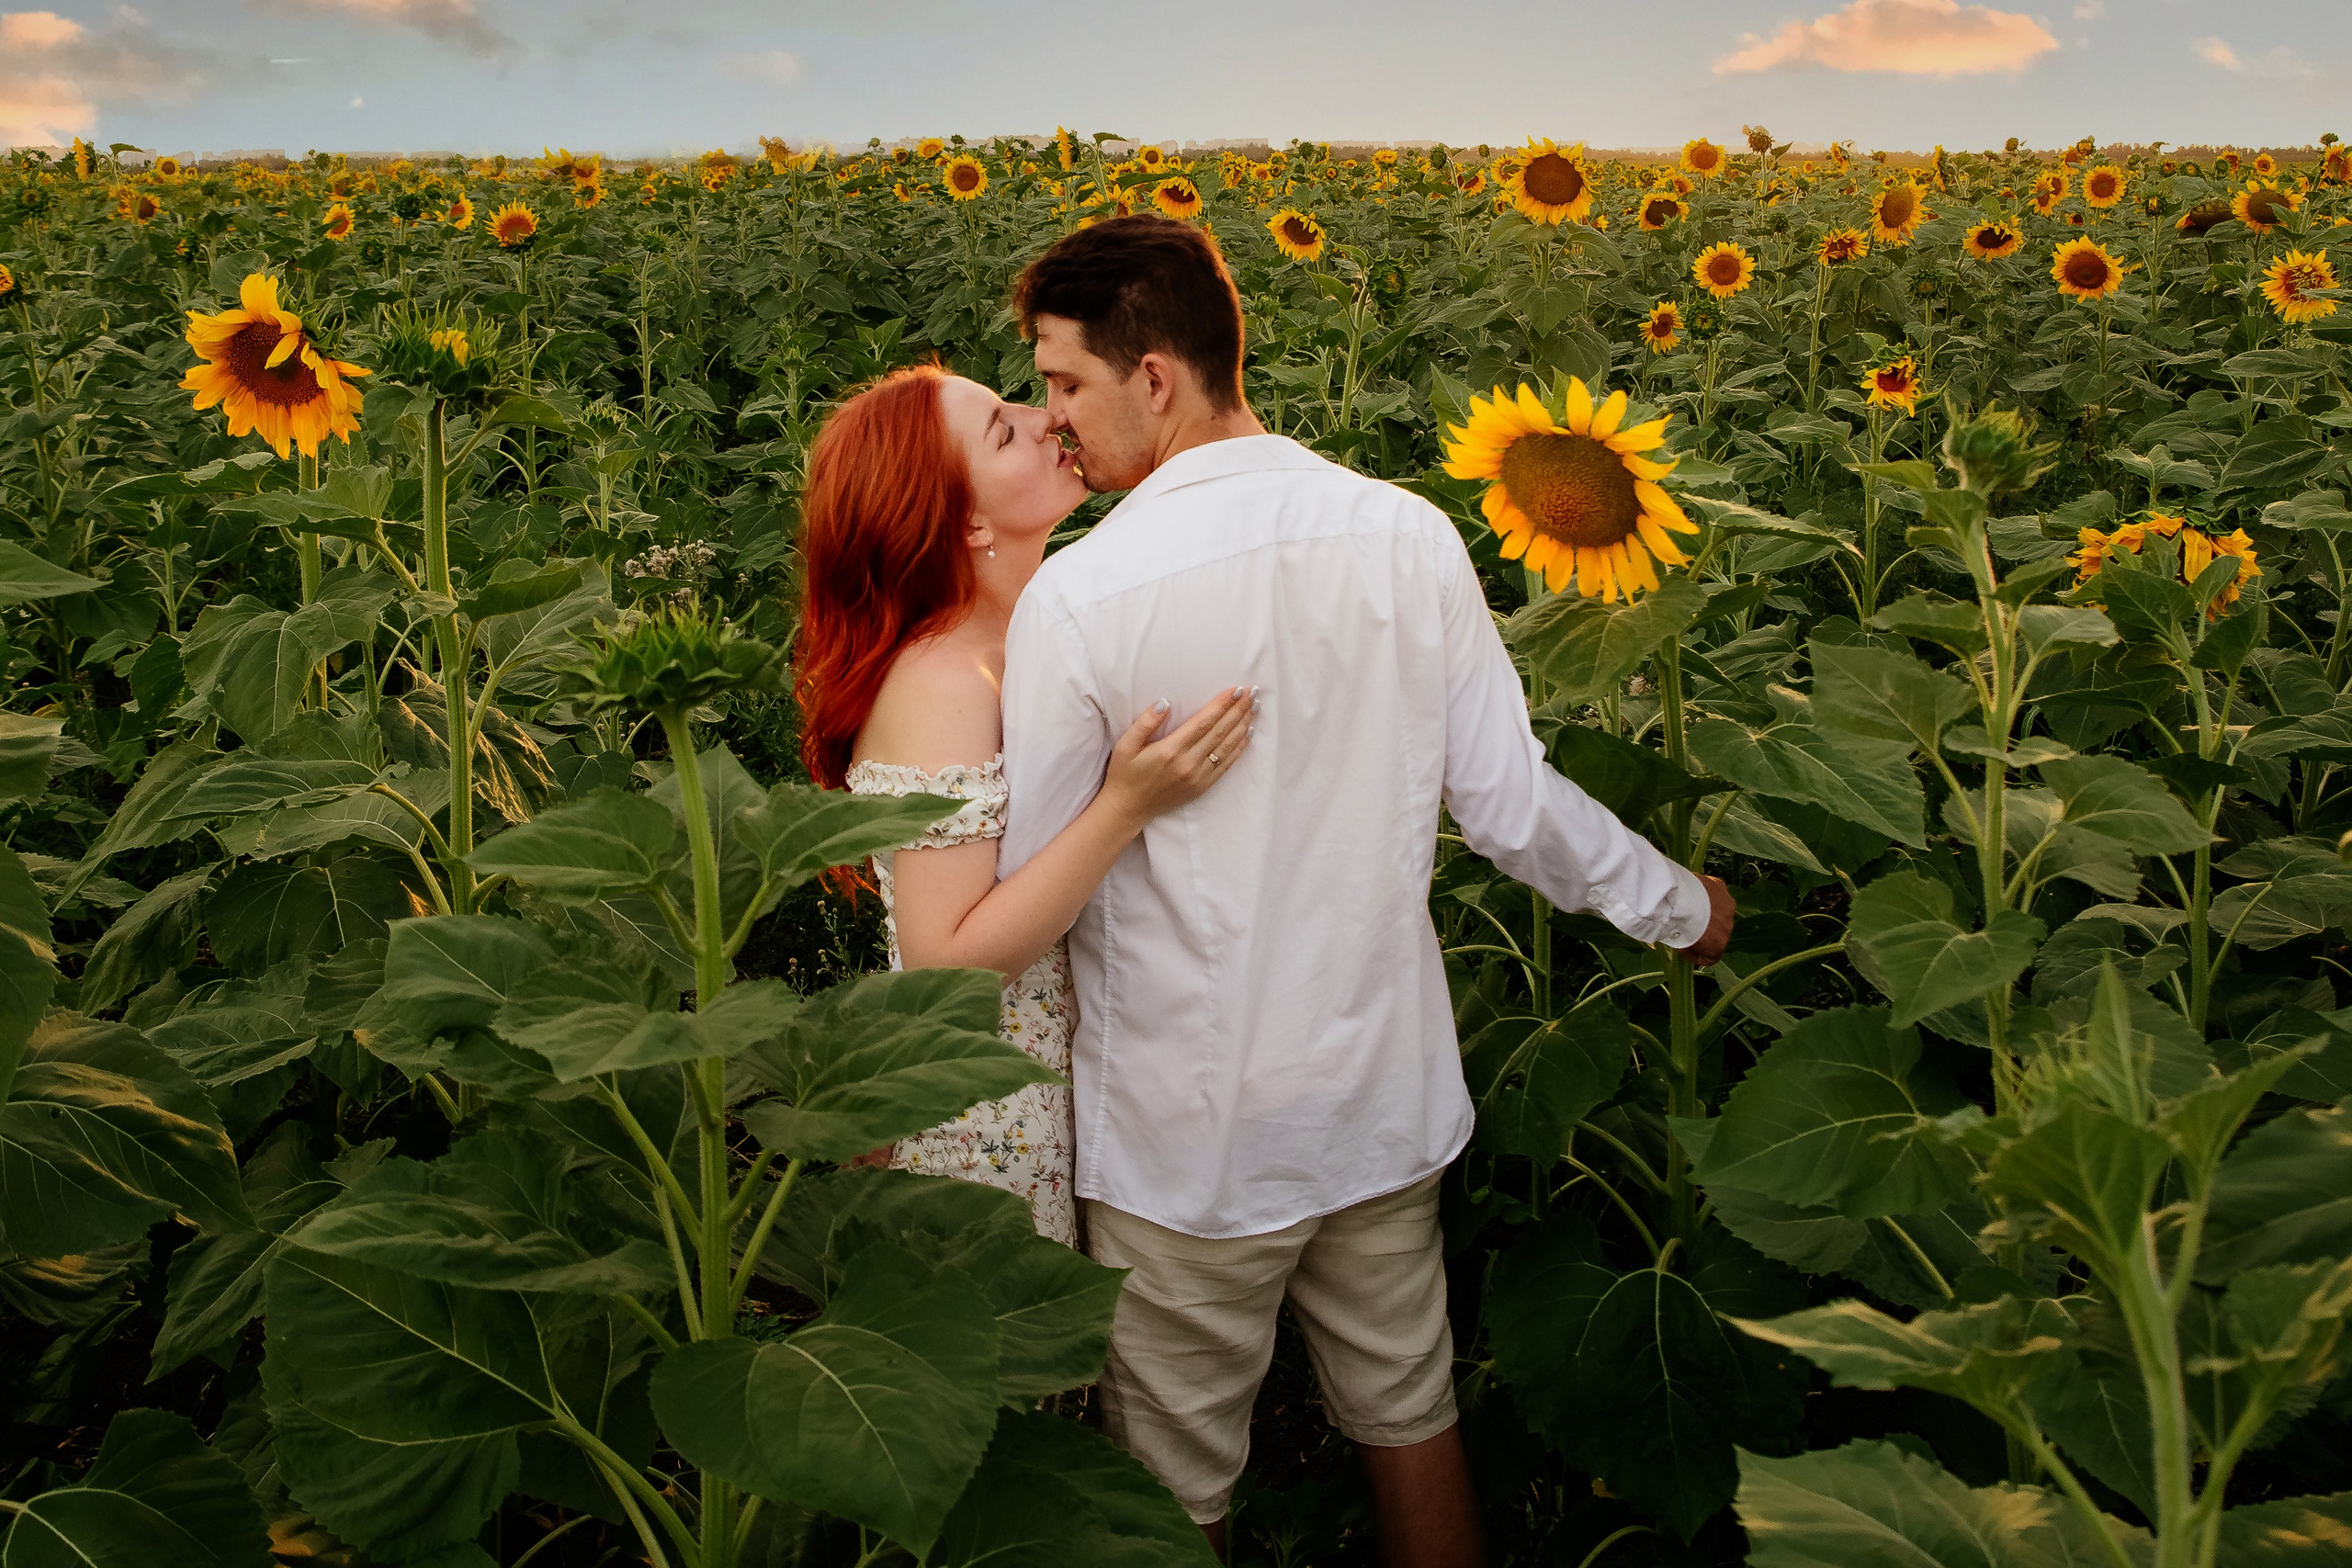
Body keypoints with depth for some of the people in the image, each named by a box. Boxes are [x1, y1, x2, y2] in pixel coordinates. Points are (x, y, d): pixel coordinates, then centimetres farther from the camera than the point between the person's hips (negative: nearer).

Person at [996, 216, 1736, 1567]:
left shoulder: (1083, 596, -19)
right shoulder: (1412, 540, -6)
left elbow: (1011, 898, -12)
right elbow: (1506, 802, -1)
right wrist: (1677, 906, 17)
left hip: (1189, 1136, -4)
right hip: (1387, 1098, 5)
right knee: (1412, 1421, 22)